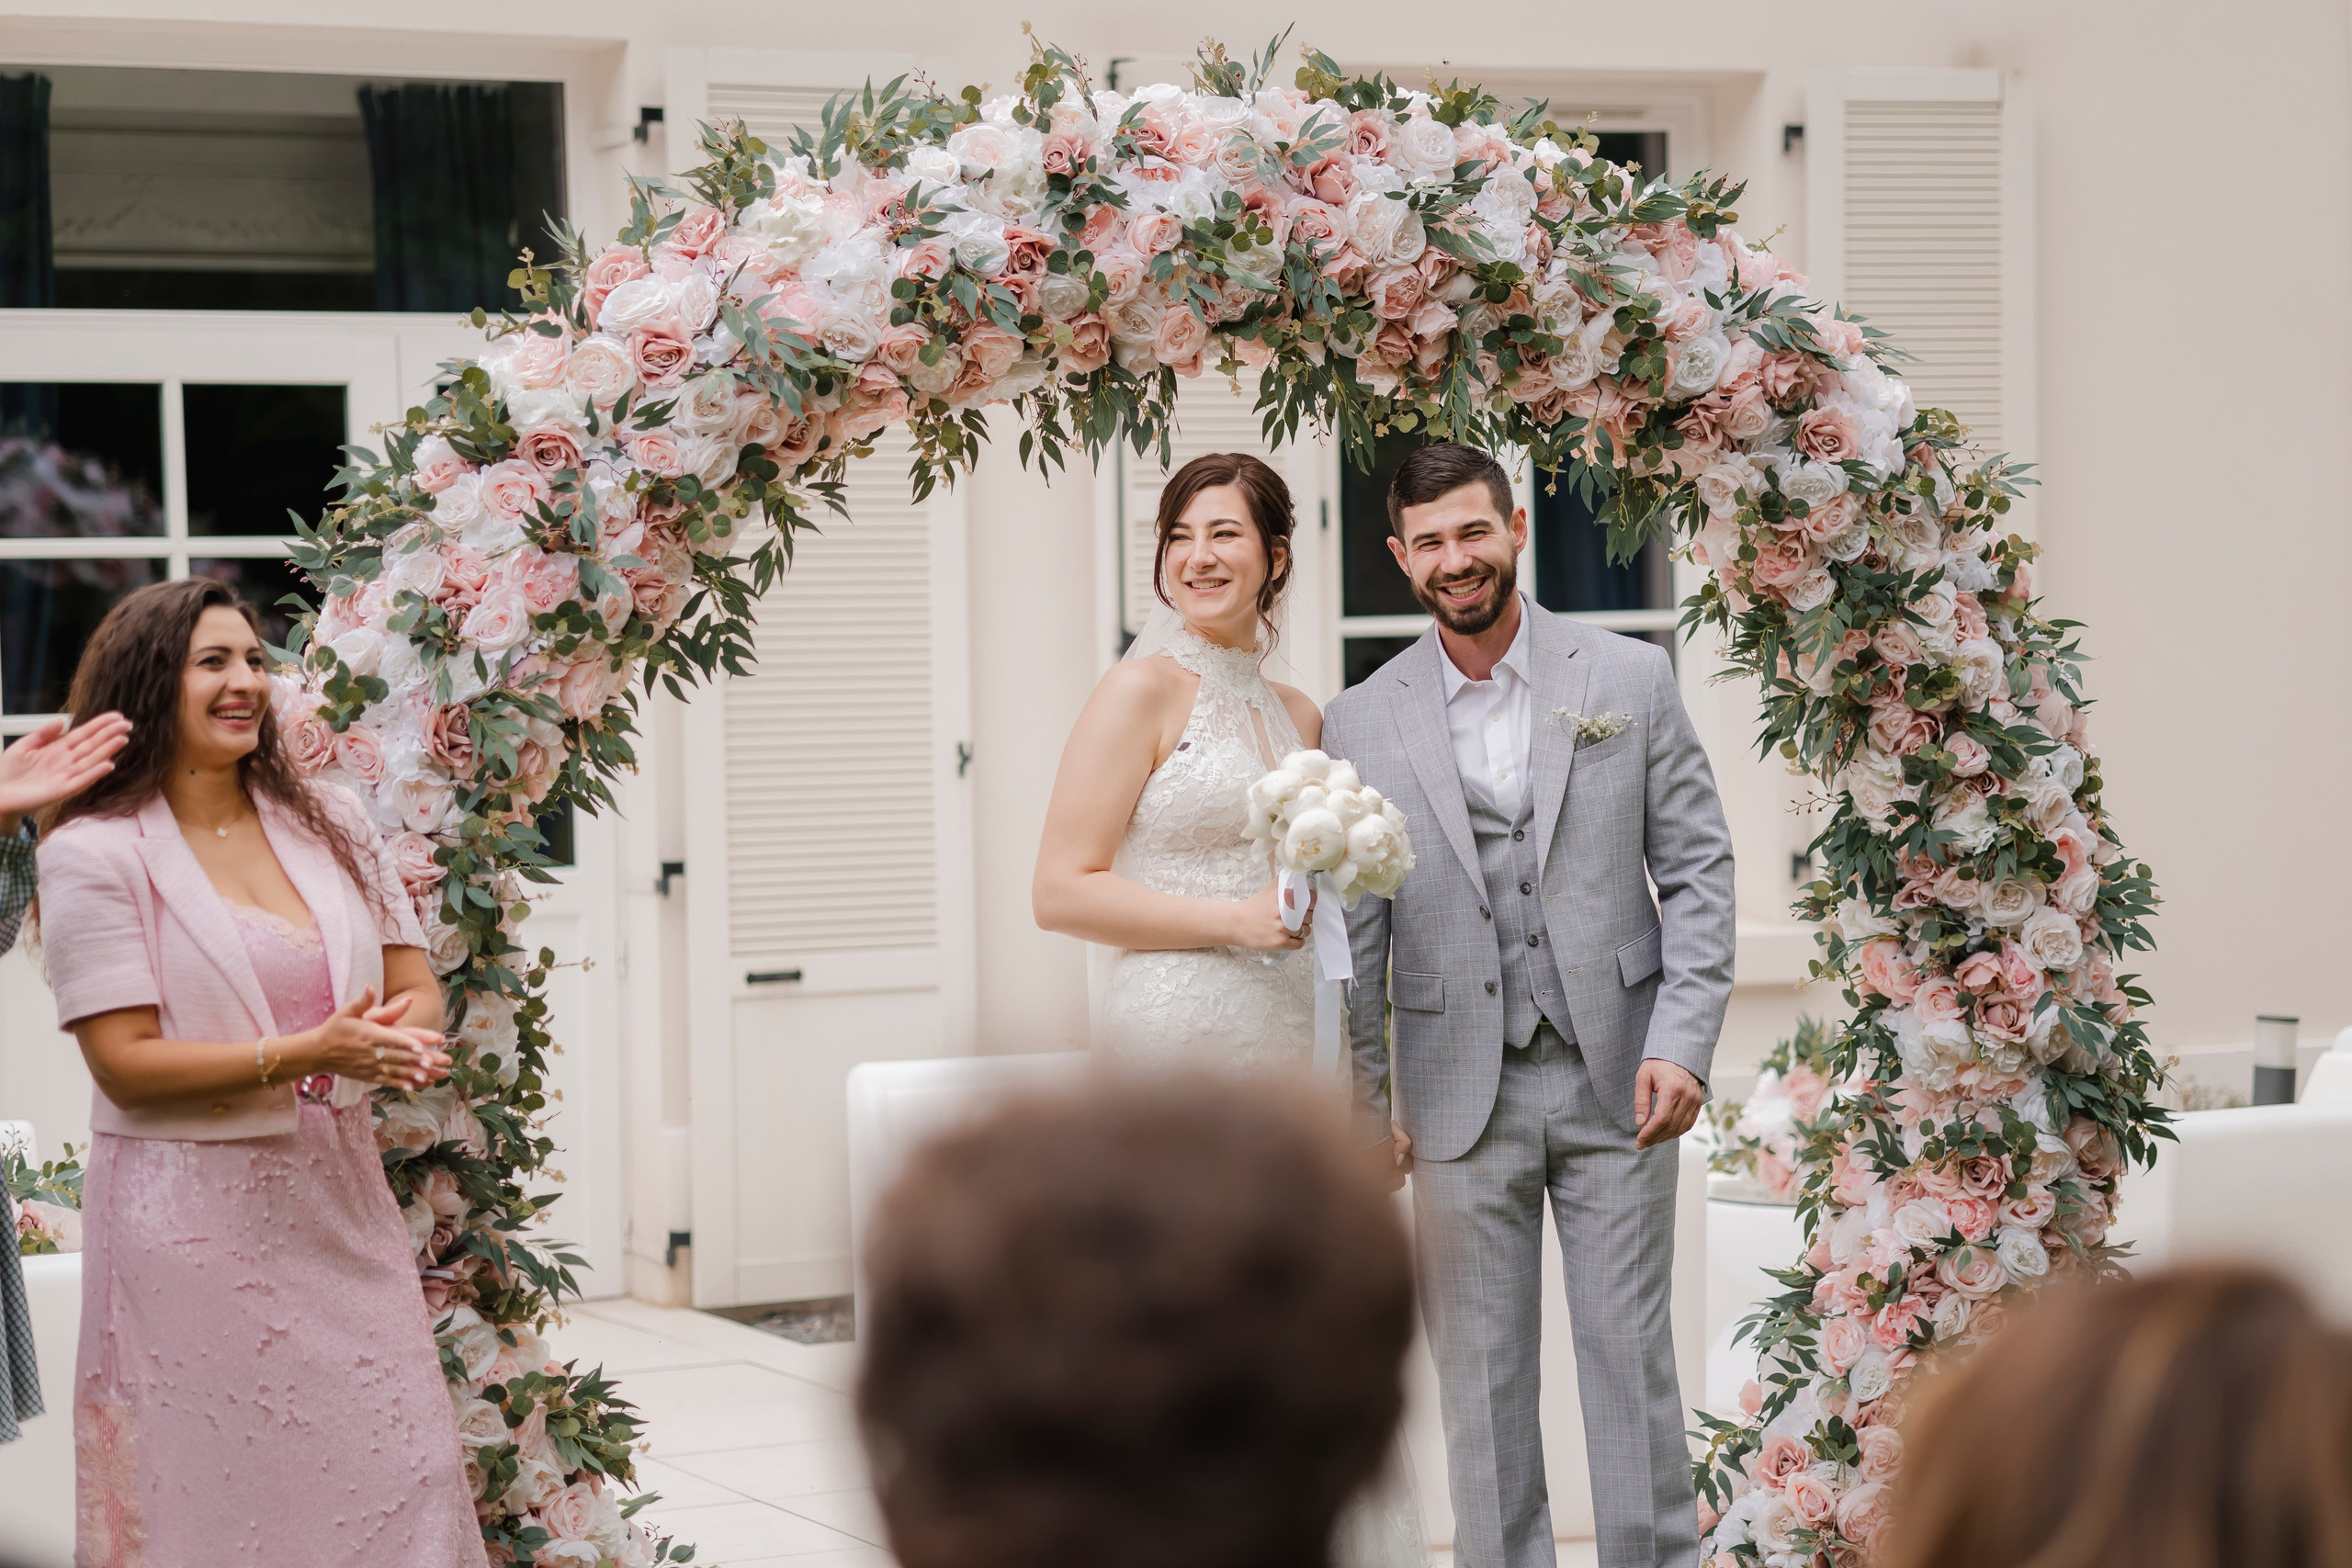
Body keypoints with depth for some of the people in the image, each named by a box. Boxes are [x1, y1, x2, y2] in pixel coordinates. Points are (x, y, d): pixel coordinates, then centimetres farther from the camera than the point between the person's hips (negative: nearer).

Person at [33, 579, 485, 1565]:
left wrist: (401, 1041, -12)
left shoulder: (328, 822, 11)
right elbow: (125, 1064, -12)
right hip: (195, 1222, -5)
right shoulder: (95, 853, -6)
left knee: (403, 1478, 1)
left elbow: (416, 988, 12)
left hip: (341, 1205, 5)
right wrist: (300, 1055, -22)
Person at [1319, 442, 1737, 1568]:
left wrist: (1683, 1043, -7)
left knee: (1631, 1354, 2)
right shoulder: (1360, 726, 4)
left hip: (1613, 1084, -1)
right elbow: (1355, 928, 6)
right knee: (1480, 1373, 5)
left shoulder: (1631, 679, 3)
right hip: (1461, 1095, 1)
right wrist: (1362, 1096, 1)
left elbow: (1698, 871, 2)